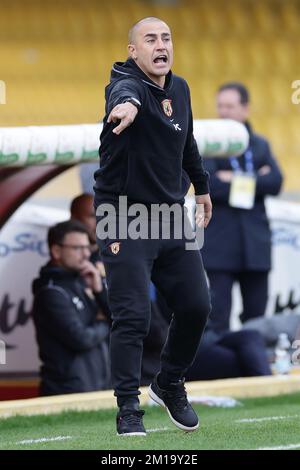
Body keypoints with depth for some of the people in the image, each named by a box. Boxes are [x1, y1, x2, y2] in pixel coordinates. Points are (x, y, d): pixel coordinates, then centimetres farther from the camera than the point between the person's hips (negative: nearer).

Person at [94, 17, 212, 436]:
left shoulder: (180, 89, 6)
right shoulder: (126, 83, -16)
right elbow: (124, 93, -43)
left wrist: (201, 185, 34)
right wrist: (126, 103, -67)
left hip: (171, 215, 7)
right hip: (125, 220, -7)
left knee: (196, 306, 8)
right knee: (133, 317, -10)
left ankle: (170, 385, 30)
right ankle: (128, 409, 0)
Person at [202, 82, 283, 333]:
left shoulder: (260, 145, 12)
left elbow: (275, 182, -3)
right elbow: (208, 185, -14)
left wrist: (238, 182, -12)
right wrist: (256, 181, -10)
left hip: (255, 243, 4)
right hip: (220, 244, -4)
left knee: (256, 313, 8)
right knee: (219, 313, -7)